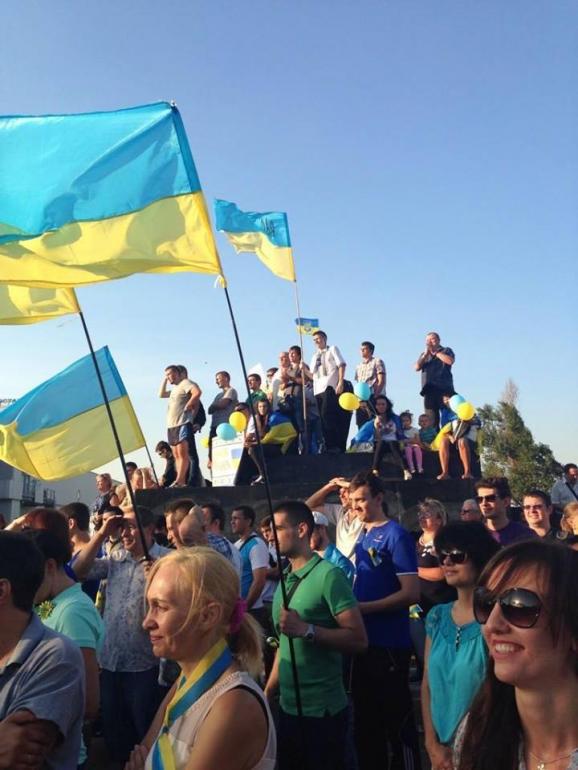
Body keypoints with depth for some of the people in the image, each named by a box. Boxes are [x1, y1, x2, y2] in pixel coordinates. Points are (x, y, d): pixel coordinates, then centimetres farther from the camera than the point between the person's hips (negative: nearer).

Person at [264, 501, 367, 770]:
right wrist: (267, 694, 13)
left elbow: (358, 640, -20)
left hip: (322, 710, -7)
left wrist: (306, 629, -28)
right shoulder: (285, 579, 7)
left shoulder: (328, 575, -16)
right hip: (287, 706, 7)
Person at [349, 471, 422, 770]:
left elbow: (411, 593, -19)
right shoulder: (362, 536, 10)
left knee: (397, 718, 5)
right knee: (366, 717, 18)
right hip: (363, 641, 8)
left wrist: (362, 608, -21)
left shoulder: (396, 535, -14)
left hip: (388, 643, -8)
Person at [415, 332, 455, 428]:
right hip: (429, 389, 3)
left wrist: (435, 352, 2)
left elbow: (450, 361, -7)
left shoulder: (446, 351, 15)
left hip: (445, 388, -3)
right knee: (431, 419, -5)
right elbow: (417, 367, 10)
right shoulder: (424, 354, 26)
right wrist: (426, 354, 2)